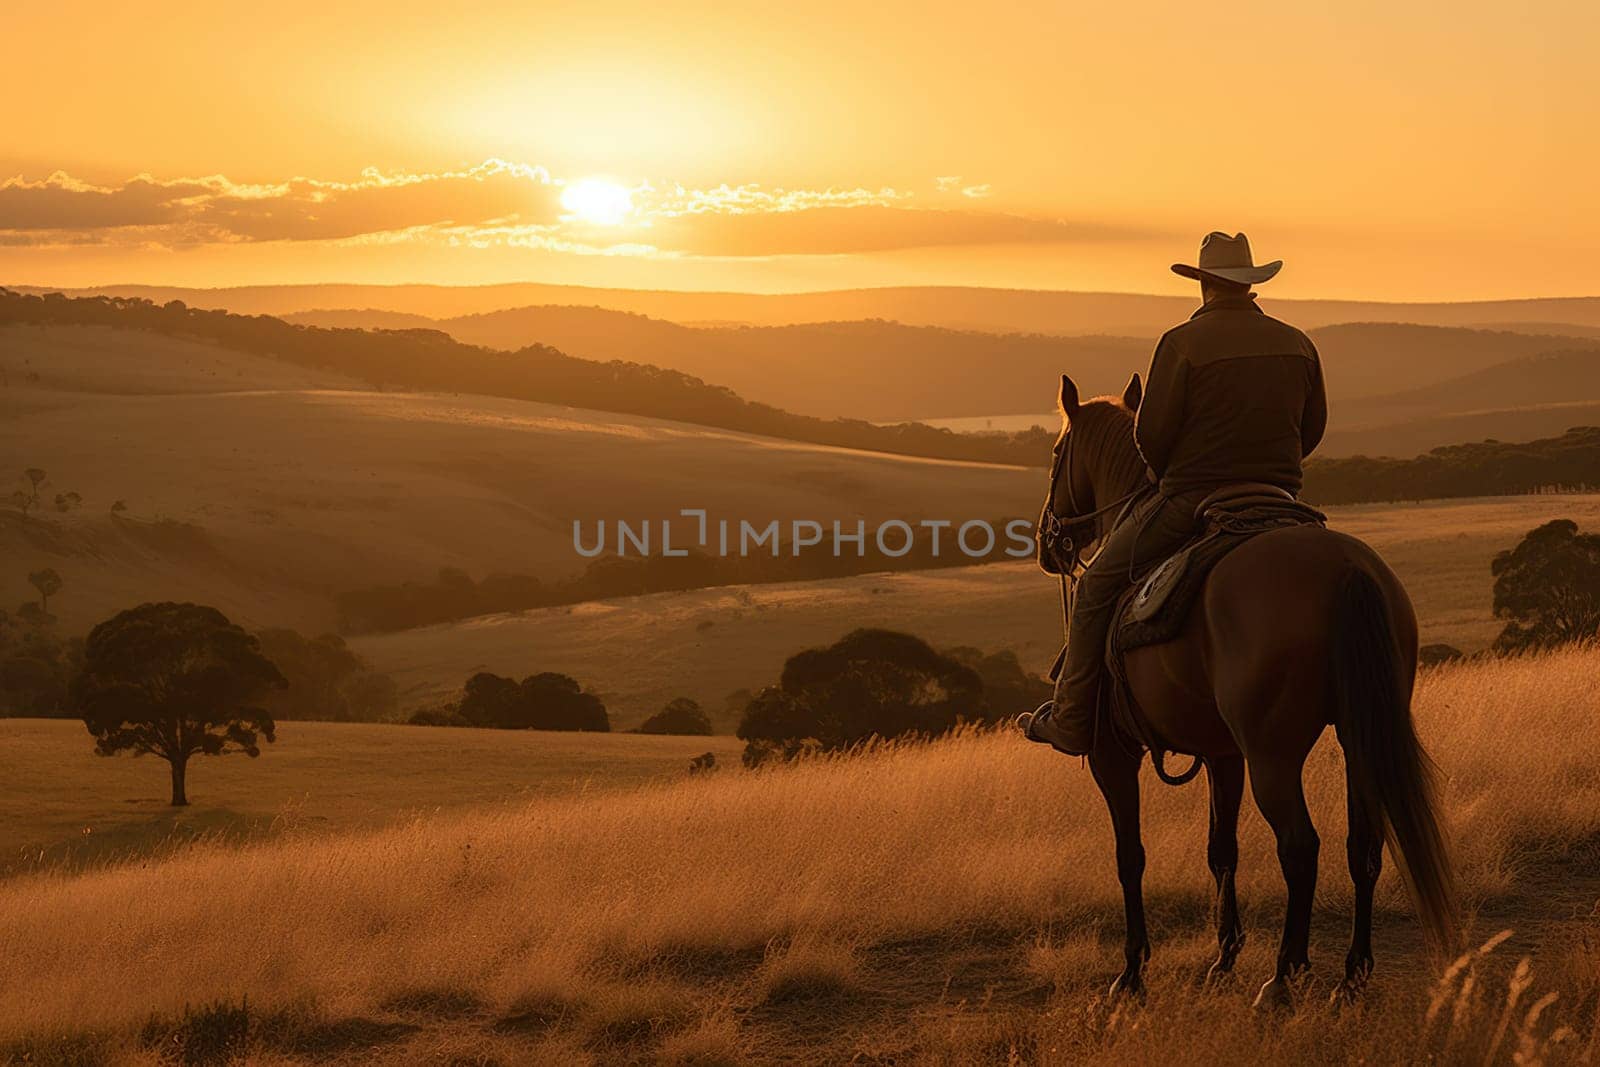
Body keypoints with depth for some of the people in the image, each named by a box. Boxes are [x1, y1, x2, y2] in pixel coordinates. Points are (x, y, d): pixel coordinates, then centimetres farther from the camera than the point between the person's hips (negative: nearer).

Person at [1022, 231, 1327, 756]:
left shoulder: (1182, 343, -11)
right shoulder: (1298, 345, 5)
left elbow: (1151, 433, -11)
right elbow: (1313, 428, 13)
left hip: (1189, 501, -5)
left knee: (1099, 586, 10)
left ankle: (1072, 722, 10)